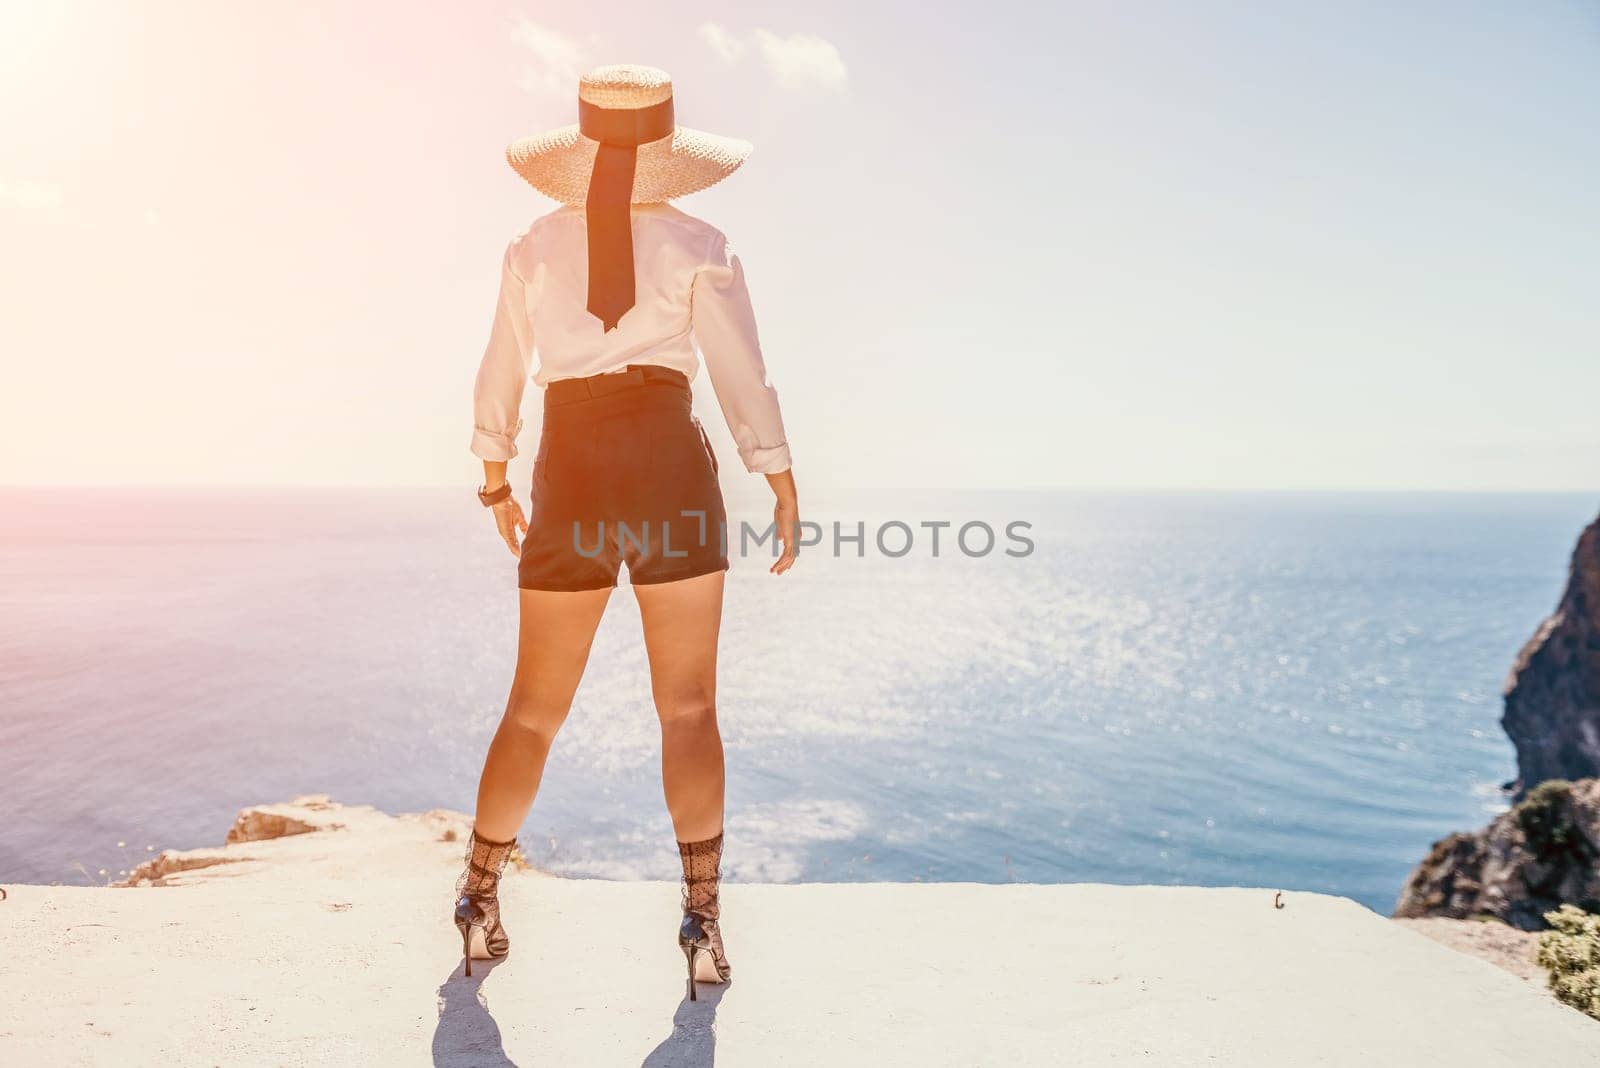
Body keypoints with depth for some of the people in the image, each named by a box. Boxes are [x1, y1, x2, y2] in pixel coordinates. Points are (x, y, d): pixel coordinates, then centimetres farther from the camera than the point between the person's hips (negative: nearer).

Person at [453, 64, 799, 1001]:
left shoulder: (536, 247, 11)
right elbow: (743, 376, -5)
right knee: (690, 706, 1)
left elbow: (501, 376, 16)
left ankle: (480, 901, 25)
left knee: (536, 707, 13)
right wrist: (784, 490, 0)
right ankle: (705, 921, 0)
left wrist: (496, 479, 27)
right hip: (668, 466, -2)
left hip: (570, 478, 3)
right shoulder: (698, 246, 2)